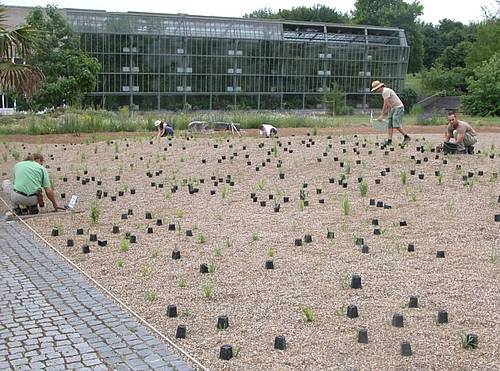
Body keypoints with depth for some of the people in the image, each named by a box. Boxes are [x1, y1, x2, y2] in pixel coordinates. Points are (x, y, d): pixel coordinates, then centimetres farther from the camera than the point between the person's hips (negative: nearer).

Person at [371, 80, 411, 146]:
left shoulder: (386, 91, -16)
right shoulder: (384, 92, 15)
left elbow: (385, 104, -19)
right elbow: (387, 105, 19)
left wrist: (382, 115, -17)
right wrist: (382, 114, 14)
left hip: (398, 108, -10)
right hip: (393, 108, 10)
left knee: (396, 125, -16)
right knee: (389, 125, 1)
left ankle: (407, 137, -7)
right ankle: (389, 140, -3)